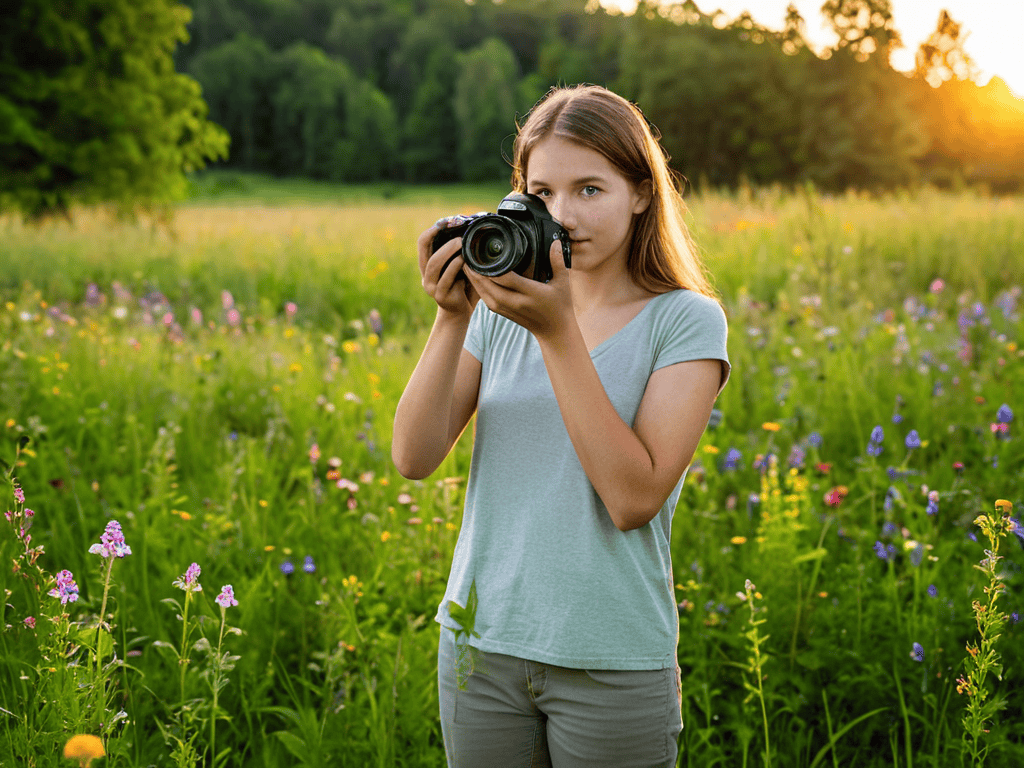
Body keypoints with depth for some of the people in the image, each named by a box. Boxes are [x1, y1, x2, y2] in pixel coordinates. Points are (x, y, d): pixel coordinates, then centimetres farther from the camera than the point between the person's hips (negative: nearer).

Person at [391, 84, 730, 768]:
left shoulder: (686, 320, -6)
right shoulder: (503, 308, 4)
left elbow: (634, 499, -17)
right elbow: (415, 458, -4)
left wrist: (559, 332, -20)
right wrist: (452, 319, -15)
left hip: (613, 661, -3)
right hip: (481, 642, 3)